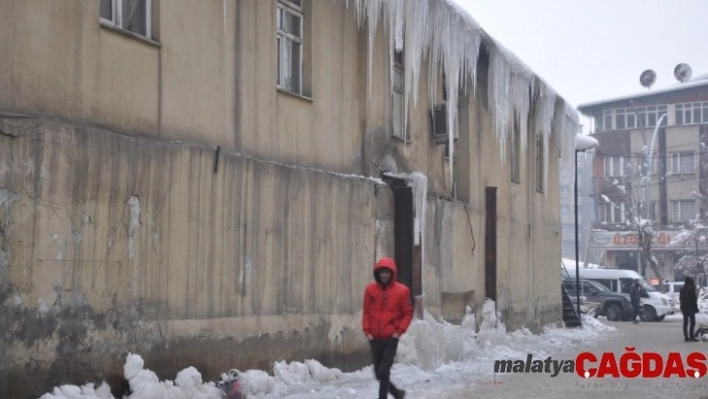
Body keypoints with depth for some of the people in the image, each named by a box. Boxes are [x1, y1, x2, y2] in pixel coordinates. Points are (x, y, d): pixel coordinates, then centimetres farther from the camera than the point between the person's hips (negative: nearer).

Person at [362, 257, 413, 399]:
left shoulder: (401, 290, -6)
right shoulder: (371, 289, 1)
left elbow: (408, 313, 0)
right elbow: (366, 312, 7)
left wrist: (399, 331, -9)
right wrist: (367, 331, -1)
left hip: (391, 338, -4)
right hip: (375, 338, 4)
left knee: (384, 372, -10)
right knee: (378, 373, 11)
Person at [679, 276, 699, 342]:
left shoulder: (682, 289, 8)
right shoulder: (691, 289, -13)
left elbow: (680, 298, 12)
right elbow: (694, 298, -14)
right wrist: (696, 308, -7)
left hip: (684, 308, 7)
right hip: (690, 307, -7)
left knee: (685, 322, 9)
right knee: (692, 322, -4)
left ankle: (686, 337, 9)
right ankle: (691, 336, -12)